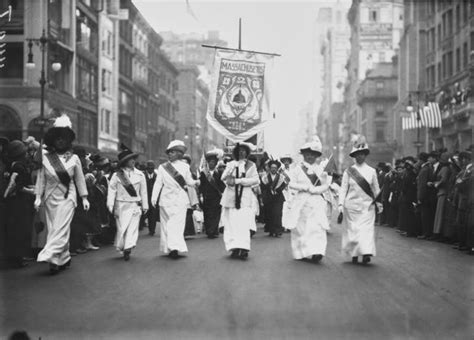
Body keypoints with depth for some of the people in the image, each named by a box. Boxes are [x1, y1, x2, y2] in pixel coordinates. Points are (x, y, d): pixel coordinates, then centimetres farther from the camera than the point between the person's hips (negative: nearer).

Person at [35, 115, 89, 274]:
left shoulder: (74, 158, 0)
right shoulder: (45, 158, 1)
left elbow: (80, 179, 7)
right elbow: (41, 178, 5)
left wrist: (84, 198, 7)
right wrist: (38, 197, 0)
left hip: (67, 197, -2)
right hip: (50, 197, 2)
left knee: (60, 227, -12)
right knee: (54, 228, 4)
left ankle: (51, 257, -14)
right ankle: (64, 258, 14)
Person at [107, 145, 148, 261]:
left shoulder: (140, 175, 6)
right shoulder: (117, 175, -1)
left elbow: (143, 191, 10)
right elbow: (112, 190, 0)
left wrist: (145, 206, 11)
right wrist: (110, 205, -6)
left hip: (135, 205, 1)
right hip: (121, 205, -1)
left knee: (132, 228, -7)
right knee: (121, 228, 2)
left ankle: (128, 248, -7)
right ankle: (122, 248, 17)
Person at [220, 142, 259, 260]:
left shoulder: (251, 165, 10)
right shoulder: (230, 164, 13)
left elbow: (256, 180, -1)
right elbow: (223, 178, 2)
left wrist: (238, 181, -9)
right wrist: (233, 167, -13)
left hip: (245, 197, -2)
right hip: (231, 196, 2)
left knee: (244, 223, -13)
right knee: (232, 223, -5)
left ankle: (244, 249, -19)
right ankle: (234, 248, -3)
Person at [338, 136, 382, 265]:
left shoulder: (371, 171, 6)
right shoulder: (348, 171, 2)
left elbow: (376, 189, 12)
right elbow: (343, 188, 2)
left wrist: (379, 203, 9)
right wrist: (341, 203, -6)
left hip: (367, 205, 0)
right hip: (352, 205, 0)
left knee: (367, 228, -10)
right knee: (352, 229, 1)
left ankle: (366, 253, -14)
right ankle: (353, 254, 12)